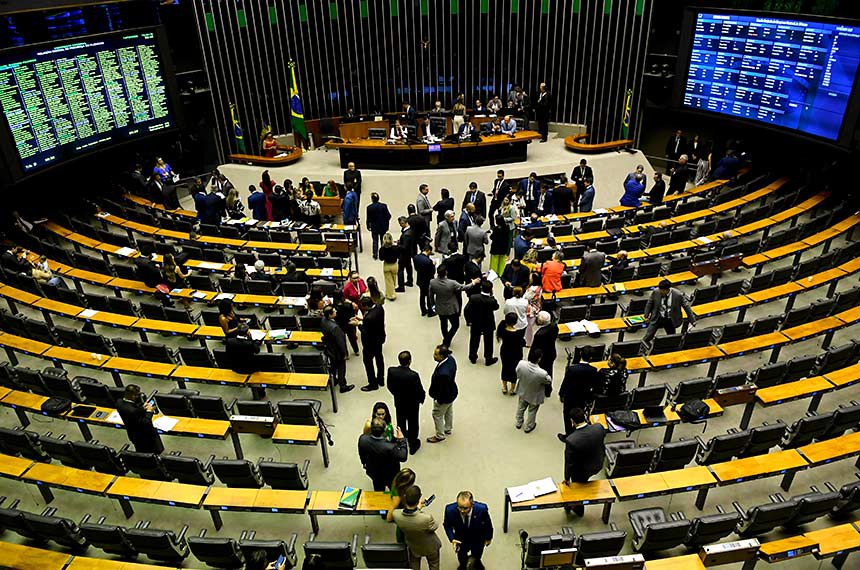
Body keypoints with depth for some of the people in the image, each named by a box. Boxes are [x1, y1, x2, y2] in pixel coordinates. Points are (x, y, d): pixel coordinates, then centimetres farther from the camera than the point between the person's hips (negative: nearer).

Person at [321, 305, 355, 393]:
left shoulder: (323, 320, -14)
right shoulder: (334, 327, -38)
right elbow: (340, 342, -27)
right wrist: (344, 353, -15)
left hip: (329, 349, 8)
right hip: (337, 352, -7)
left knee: (333, 366, 29)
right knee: (341, 369, 13)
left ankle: (333, 380, 49)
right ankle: (343, 386, 29)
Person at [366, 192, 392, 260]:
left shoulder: (369, 207, -14)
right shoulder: (383, 206, -13)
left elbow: (368, 218, -8)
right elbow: (388, 216, -10)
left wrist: (368, 226, 6)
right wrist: (386, 223, 10)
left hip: (374, 227, -1)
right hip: (383, 226, 1)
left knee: (375, 241, 11)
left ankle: (375, 255, 14)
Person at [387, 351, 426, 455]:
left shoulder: (391, 371, -23)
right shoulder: (413, 375, -35)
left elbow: (390, 386, -6)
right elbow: (420, 391, -22)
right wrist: (421, 399, 1)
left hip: (398, 402, 4)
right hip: (412, 404, -4)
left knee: (401, 422, 28)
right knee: (412, 424, 20)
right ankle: (413, 445, 39)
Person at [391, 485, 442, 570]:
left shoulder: (396, 515, -35)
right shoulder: (427, 518, -46)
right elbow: (434, 527, -21)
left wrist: (418, 508, -3)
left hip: (413, 547, 3)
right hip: (430, 547, -3)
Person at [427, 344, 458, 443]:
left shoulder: (442, 373, -45)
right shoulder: (451, 359, -20)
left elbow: (443, 390, -31)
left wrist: (438, 400, -14)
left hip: (444, 398, -8)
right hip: (451, 393, 8)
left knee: (437, 415, 19)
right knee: (448, 412, 31)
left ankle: (440, 435, 41)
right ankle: (448, 429, 55)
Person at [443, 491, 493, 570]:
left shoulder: (482, 509, -35)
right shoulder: (450, 510, -33)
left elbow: (488, 523, -12)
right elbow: (447, 525, -10)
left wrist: (488, 537, 5)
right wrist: (452, 539, -24)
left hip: (478, 540, -1)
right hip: (461, 539, 1)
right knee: (462, 561, 19)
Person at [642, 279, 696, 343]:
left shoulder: (678, 295, -18)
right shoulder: (656, 292, -14)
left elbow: (686, 306, -6)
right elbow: (649, 303, 2)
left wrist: (692, 320, -2)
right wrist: (646, 315, 5)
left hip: (670, 320, 0)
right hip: (657, 318, 0)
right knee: (648, 336, -1)